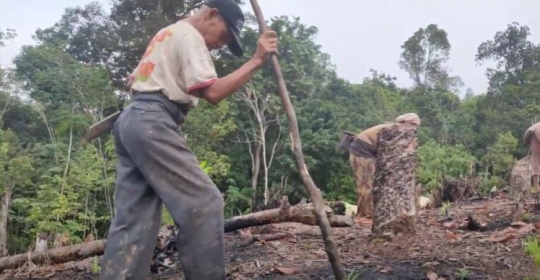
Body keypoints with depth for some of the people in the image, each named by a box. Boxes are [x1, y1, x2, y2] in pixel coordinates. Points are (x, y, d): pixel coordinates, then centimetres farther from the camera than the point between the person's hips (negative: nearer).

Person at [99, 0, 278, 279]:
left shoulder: (166, 33, 28)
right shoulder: (189, 35, -2)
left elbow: (134, 81, 31)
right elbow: (212, 92, -16)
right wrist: (256, 60, -14)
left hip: (129, 119, 10)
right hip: (152, 122, -10)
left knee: (133, 217, 5)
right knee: (204, 202, -9)